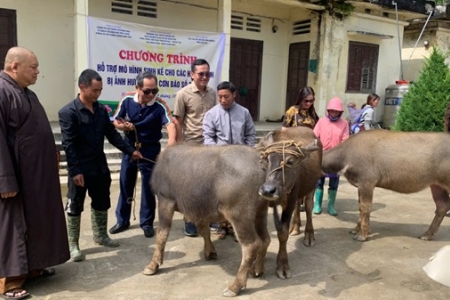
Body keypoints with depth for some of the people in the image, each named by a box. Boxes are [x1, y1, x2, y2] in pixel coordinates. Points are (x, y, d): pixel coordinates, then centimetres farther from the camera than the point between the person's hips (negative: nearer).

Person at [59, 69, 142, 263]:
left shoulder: (101, 110, 6)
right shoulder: (68, 112, -13)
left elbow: (112, 134, 10)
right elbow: (68, 144, -16)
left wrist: (130, 151, 2)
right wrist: (75, 170, -19)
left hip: (100, 166, 6)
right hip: (80, 169, -6)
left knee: (102, 204, 17)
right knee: (75, 207, 6)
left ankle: (100, 236, 35)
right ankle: (73, 245, 19)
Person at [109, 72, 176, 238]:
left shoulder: (160, 105, -19)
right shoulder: (127, 100, -9)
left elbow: (170, 123, -35)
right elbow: (116, 122, 1)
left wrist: (171, 139, -56)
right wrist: (123, 126, -22)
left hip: (150, 150, -3)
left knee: (148, 187, 5)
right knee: (125, 184, 13)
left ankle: (147, 223, 21)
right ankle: (122, 220, 29)